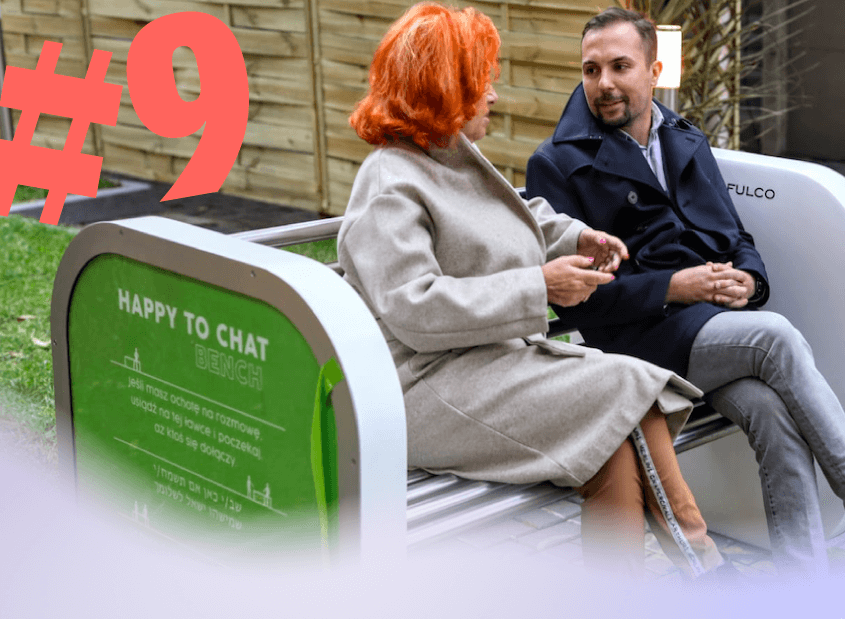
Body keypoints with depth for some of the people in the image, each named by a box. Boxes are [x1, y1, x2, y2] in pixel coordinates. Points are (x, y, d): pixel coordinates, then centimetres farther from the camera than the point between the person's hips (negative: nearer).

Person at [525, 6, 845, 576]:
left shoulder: (689, 143, 23)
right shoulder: (558, 164, 3)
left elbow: (736, 238, 25)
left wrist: (748, 281, 0)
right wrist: (673, 288, -15)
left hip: (722, 321, 5)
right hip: (636, 338, -5)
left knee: (774, 412, -27)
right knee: (776, 337, -30)